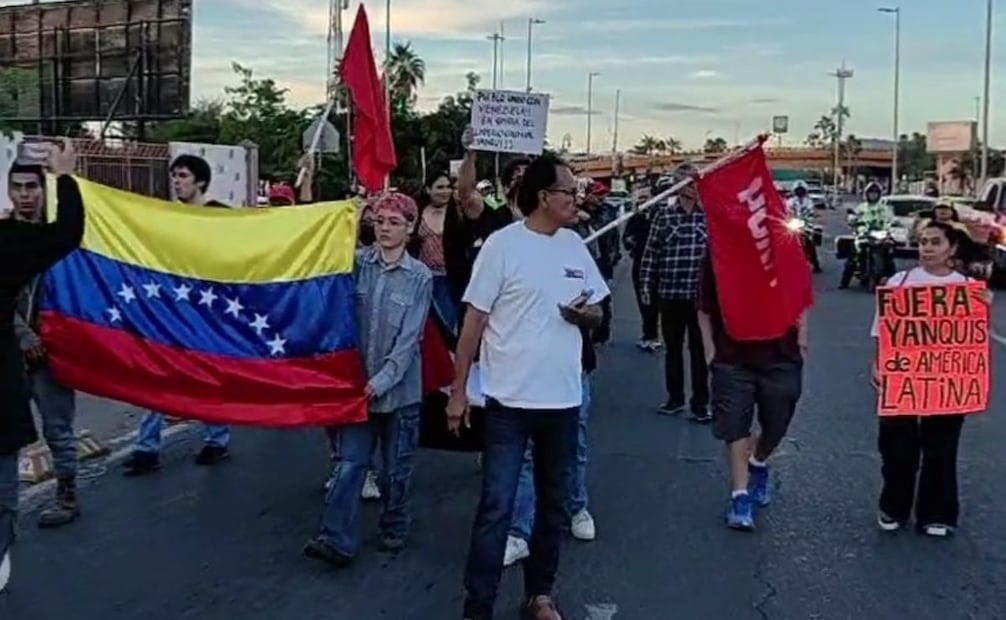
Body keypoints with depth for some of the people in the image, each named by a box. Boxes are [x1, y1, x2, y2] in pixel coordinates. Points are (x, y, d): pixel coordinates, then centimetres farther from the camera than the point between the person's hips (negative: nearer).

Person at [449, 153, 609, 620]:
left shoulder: (575, 245, 6)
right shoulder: (502, 245, -10)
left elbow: (597, 314, 15)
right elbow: (474, 321, -8)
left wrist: (586, 313, -10)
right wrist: (458, 390, -8)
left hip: (563, 399, 6)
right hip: (510, 400, -5)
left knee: (552, 503, 15)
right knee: (496, 506, -2)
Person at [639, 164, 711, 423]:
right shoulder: (663, 213, 1)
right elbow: (651, 252, 3)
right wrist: (646, 285, 0)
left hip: (700, 293, -1)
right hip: (669, 293, 1)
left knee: (699, 350, 5)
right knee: (673, 348, 13)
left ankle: (700, 403, 15)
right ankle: (675, 397, 27)